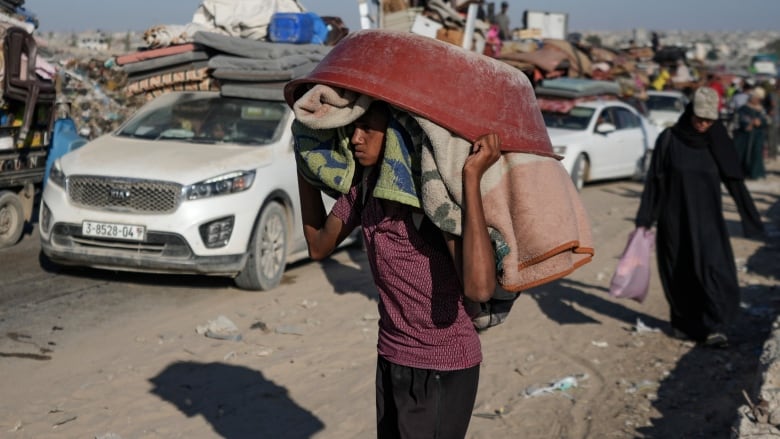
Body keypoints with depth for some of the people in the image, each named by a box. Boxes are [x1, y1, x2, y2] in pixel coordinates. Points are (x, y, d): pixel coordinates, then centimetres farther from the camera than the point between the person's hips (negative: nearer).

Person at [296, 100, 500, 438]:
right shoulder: (364, 185, -2)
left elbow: (479, 288, -38)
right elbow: (319, 245, 14)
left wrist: (472, 177, -41)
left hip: (443, 368, -8)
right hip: (392, 359, 8)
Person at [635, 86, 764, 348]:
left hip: (707, 219, 1)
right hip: (675, 219, 0)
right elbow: (654, 181, -3)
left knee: (713, 269, -13)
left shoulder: (718, 143, -1)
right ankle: (683, 324, 25)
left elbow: (735, 182, 3)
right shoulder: (669, 139, -6)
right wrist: (644, 220, -4)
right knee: (680, 274, 7)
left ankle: (714, 328, -14)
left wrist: (752, 218, 3)